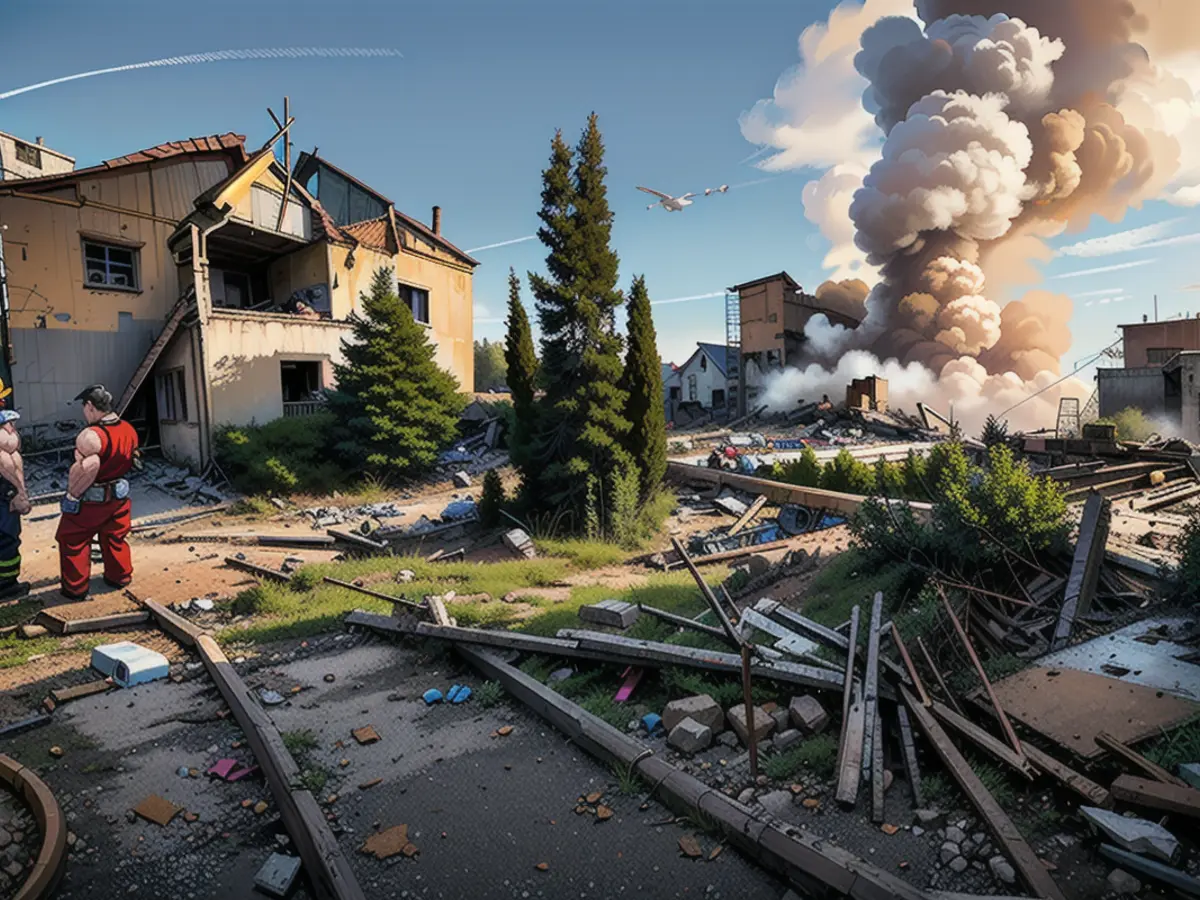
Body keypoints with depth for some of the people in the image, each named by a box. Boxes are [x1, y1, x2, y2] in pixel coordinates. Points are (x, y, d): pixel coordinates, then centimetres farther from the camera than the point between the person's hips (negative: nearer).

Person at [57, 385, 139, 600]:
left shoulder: (91, 435, -26)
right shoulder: (129, 430, -1)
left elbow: (87, 468, -36)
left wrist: (72, 494, -23)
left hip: (90, 500, -6)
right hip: (119, 495, 7)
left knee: (72, 542, 12)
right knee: (115, 539, 21)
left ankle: (75, 589, 20)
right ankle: (120, 577, 33)